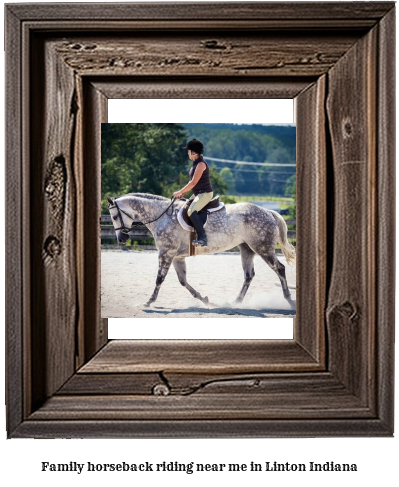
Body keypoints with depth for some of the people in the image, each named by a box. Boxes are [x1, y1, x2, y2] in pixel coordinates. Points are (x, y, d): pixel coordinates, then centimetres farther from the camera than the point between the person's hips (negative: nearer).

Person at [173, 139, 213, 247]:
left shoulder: (201, 164, -16)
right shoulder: (195, 164, 15)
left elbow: (193, 182, -21)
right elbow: (193, 182, 20)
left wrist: (179, 192, -16)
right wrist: (183, 193, 10)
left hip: (205, 193, -11)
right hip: (198, 194, 11)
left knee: (191, 211, -27)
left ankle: (202, 238, -28)